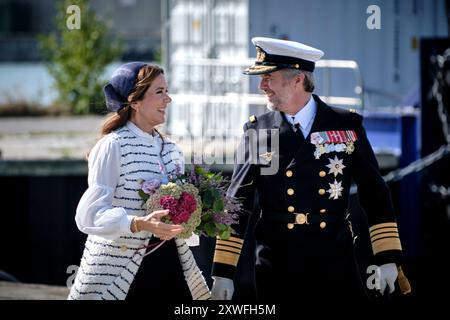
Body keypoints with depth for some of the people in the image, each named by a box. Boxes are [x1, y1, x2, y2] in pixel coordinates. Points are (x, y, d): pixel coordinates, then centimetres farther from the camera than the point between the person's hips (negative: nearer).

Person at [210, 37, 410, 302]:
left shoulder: (348, 126, 2)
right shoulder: (257, 131, 3)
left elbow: (375, 194, 5)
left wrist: (388, 258, -2)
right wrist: (223, 272, -1)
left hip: (337, 268, 0)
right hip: (277, 269, 0)